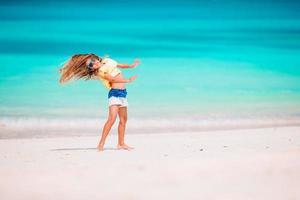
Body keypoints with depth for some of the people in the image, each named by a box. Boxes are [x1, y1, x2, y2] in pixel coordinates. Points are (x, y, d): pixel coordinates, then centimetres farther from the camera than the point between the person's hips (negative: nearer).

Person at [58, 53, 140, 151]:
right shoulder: (100, 72, -12)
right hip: (114, 93, -8)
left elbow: (119, 65, 26)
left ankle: (121, 143, 16)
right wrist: (128, 80, -14)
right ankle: (101, 144, -22)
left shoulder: (107, 60, 11)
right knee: (112, 118, -20)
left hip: (123, 93, 8)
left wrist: (131, 66, 25)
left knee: (123, 119, 9)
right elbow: (114, 79, -17)